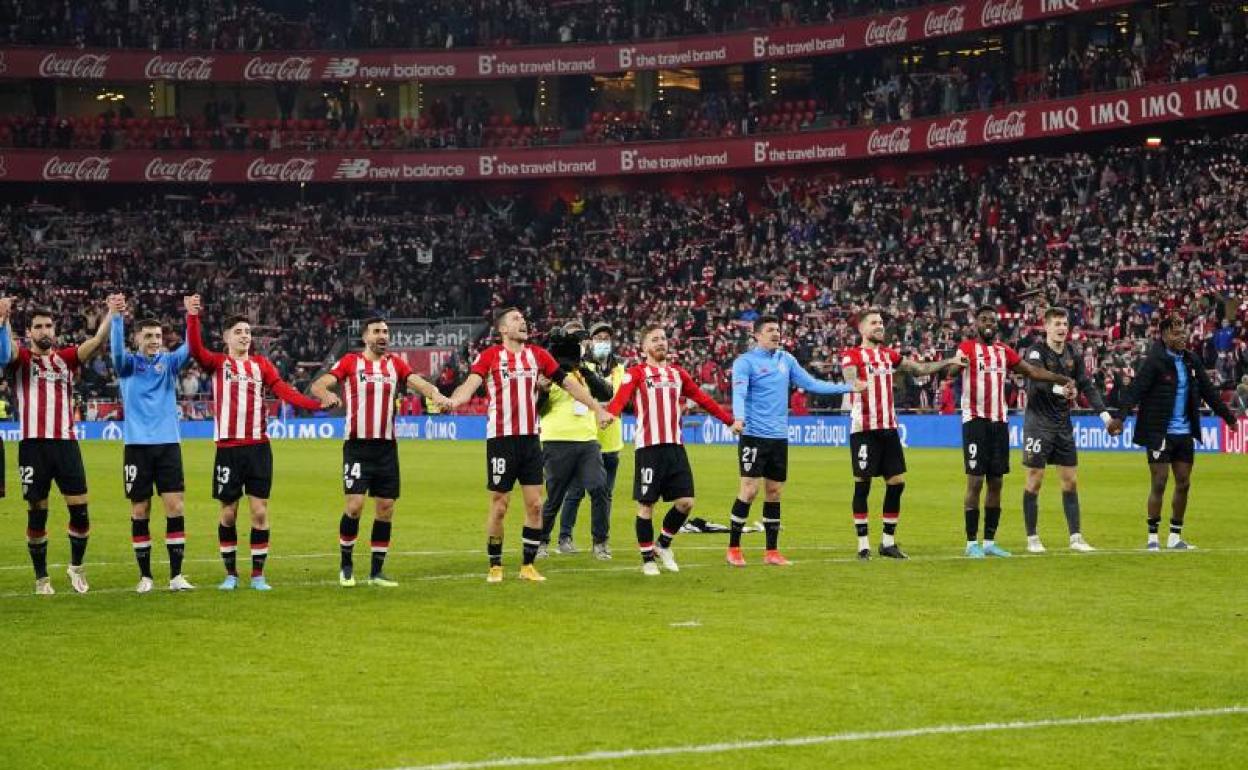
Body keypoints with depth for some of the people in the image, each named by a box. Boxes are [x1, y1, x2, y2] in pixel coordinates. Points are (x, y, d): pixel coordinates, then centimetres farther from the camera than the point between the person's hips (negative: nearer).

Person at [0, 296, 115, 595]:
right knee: (37, 512, 3)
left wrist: (111, 313, -17)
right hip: (33, 445, -2)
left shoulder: (66, 358, 12)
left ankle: (76, 566, 21)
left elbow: (97, 341, 0)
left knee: (80, 509, 0)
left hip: (65, 442, 2)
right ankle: (41, 577, 14)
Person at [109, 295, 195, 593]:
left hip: (168, 445, 1)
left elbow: (188, 347, -10)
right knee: (140, 511, 2)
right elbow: (116, 349, -17)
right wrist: (116, 317, -34)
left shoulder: (169, 362, 7)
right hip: (137, 445, -1)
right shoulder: (129, 364, 3)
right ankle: (145, 576, 11)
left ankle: (176, 575, -1)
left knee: (176, 507, -5)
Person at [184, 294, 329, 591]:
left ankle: (258, 575, 8)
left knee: (260, 511, 0)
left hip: (258, 446, 1)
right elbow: (196, 350, -15)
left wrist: (317, 404, -16)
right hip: (228, 447, -1)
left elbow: (284, 391, -1)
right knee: (228, 513, 4)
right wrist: (192, 317, -29)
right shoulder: (217, 363, 3)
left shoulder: (261, 364, 8)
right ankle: (230, 574, 16)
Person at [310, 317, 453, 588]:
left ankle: (377, 571, 14)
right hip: (357, 446, -4)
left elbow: (417, 381, -6)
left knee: (385, 509, 4)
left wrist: (435, 394, -29)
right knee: (354, 504, -11)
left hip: (387, 447, 4)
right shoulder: (350, 361, 0)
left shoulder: (396, 364, 9)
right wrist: (327, 395, -33)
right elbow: (317, 385, -10)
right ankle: (346, 564, 8)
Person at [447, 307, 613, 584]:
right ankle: (495, 566, 13)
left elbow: (568, 383, 14)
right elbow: (471, 383, -20)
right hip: (501, 440, -4)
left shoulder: (537, 354, 8)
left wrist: (598, 409, 13)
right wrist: (453, 400, -41)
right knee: (499, 506, 1)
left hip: (530, 439, 4)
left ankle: (528, 565, 13)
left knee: (534, 505, 3)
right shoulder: (490, 356, -5)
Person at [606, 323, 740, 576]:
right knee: (646, 504, -1)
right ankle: (648, 559, 12)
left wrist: (729, 420, 23)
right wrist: (610, 413, -40)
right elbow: (622, 396, -19)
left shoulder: (677, 373, 16)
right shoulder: (637, 373, -1)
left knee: (685, 501, 1)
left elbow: (702, 398, 22)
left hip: (675, 446, 5)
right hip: (648, 448, -5)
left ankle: (663, 544, 24)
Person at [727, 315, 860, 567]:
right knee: (748, 491, -9)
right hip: (754, 435, -6)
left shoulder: (786, 359, 11)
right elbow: (739, 393, -19)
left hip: (779, 437, 6)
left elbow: (811, 384, 15)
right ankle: (733, 549, 1)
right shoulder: (745, 362, -7)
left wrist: (848, 387, 11)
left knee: (774, 492, 9)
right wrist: (739, 418, -38)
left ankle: (772, 551, 15)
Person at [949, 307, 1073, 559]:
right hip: (975, 421, -6)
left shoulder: (1004, 350, 13)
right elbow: (954, 366, -21)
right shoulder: (967, 347, -3)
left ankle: (990, 541, 15)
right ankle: (972, 543, -1)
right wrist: (957, 364, -44)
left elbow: (1032, 371, 17)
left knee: (996, 483, 8)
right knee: (975, 482, -6)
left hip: (999, 422, 6)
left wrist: (1062, 379, 11)